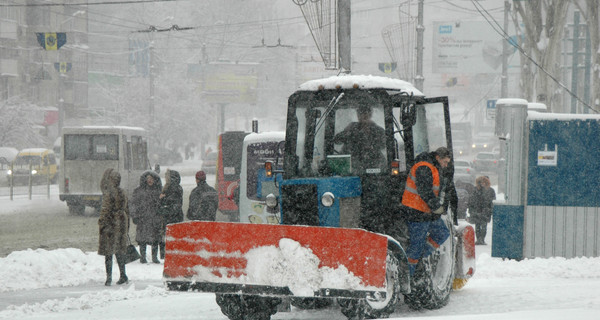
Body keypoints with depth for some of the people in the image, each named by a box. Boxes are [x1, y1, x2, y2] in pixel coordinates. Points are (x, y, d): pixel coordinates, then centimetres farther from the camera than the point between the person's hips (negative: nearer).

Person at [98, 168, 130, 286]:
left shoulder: (109, 193, -14)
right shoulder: (123, 193, 9)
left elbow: (105, 210, -17)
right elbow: (126, 210, 14)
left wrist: (102, 225, -11)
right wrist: (126, 227, 21)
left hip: (111, 223, -7)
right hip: (121, 224, 7)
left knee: (108, 252, -2)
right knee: (119, 251, 15)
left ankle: (109, 277, -5)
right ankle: (123, 275, 17)